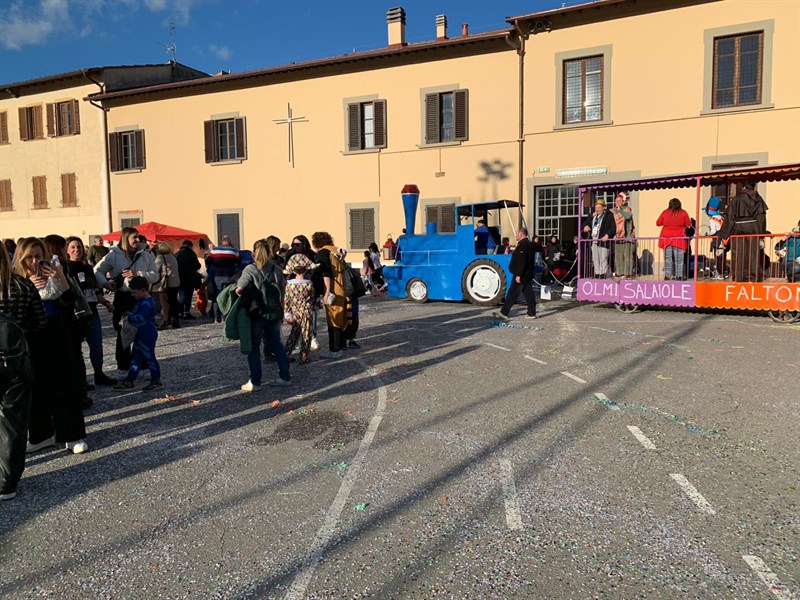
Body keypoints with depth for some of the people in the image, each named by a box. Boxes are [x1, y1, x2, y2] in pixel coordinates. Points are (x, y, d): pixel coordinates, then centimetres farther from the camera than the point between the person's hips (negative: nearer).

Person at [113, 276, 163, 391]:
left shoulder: (147, 303, -21)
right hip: (141, 335, 11)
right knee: (135, 358, 14)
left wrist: (129, 318, -14)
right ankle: (129, 381, 21)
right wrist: (129, 315, 4)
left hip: (148, 336, -11)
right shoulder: (141, 301, 11)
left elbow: (140, 318, -28)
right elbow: (136, 313, 23)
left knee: (149, 357, -1)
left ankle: (156, 381, 9)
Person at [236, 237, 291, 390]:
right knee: (276, 344, 15)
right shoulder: (276, 269, 3)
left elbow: (239, 289, -22)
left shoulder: (250, 269, -9)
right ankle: (285, 376, 19)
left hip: (257, 313, -4)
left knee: (253, 347, 6)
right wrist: (280, 309, 12)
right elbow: (283, 290, 5)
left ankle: (255, 382, 7)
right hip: (275, 313, 4)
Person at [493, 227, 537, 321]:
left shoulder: (523, 245, -17)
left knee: (512, 294, -6)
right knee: (528, 293, 10)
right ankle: (532, 313, 12)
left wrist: (518, 275, -25)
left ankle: (504, 313, -3)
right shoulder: (530, 244, 16)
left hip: (521, 275, -10)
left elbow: (522, 262, -25)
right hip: (528, 275, 10)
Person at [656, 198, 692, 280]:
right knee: (679, 258, 2)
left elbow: (658, 223, 7)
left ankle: (667, 275, 2)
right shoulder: (683, 213, -1)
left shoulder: (665, 212, 0)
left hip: (666, 238, 1)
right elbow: (688, 225, 4)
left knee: (667, 258, 4)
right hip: (679, 239, -1)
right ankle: (679, 275, 0)